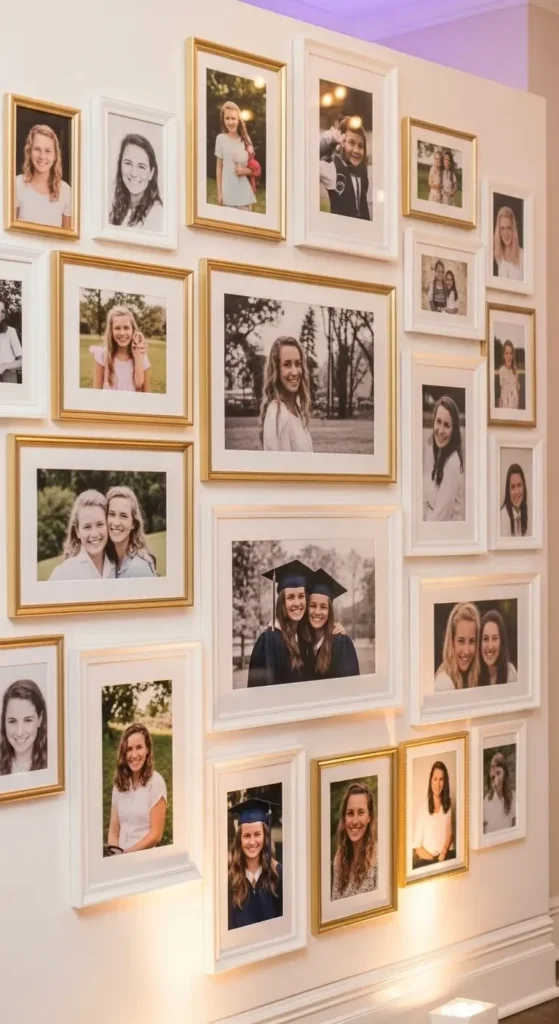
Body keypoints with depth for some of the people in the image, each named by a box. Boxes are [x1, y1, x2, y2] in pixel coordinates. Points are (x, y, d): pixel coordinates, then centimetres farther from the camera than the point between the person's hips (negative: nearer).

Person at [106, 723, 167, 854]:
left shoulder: (156, 782, -5)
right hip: (121, 857, 3)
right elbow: (113, 831, 9)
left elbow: (156, 835, -6)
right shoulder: (119, 783, 10)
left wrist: (126, 853, -13)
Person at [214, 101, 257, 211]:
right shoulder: (221, 139, -1)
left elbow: (253, 169, 11)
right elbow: (219, 167, 4)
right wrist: (219, 192, 0)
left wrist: (246, 171, -12)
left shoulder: (246, 139, 4)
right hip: (228, 195, -2)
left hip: (245, 194, 2)